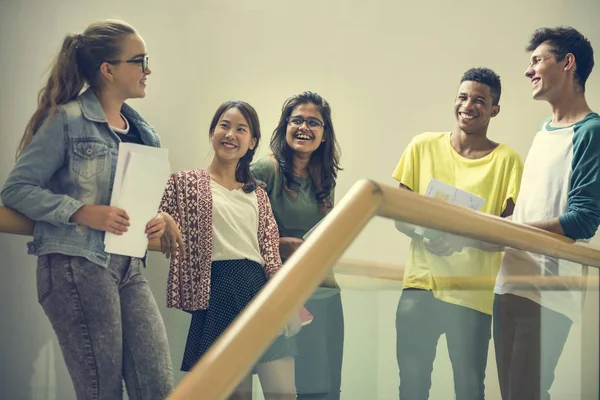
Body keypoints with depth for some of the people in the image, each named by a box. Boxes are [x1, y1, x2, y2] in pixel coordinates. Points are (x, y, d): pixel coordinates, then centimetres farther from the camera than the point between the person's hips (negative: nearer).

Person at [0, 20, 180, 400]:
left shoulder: (141, 130, 13)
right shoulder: (67, 119, -8)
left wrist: (159, 217, 0)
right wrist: (83, 212, -20)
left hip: (129, 267, 7)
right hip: (78, 267, -7)